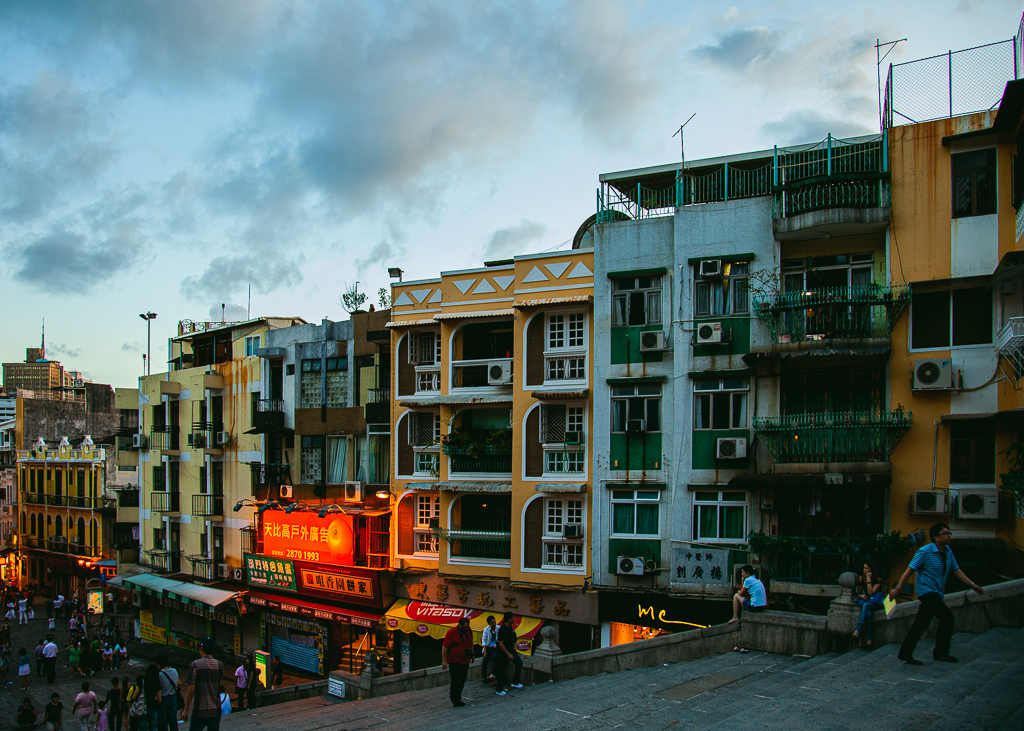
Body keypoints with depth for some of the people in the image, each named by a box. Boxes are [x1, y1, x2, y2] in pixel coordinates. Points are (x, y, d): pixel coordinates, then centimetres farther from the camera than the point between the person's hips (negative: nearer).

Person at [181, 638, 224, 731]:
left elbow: (191, 689, -13)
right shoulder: (220, 665, 3)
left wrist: (186, 710, -4)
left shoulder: (195, 664, -10)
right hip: (216, 710, 4)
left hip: (200, 711, -4)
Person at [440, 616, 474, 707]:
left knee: (462, 681, 8)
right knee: (456, 680, -9)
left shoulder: (469, 631, 5)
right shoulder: (452, 632, -16)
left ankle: (457, 698, 22)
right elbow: (444, 647, -14)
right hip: (454, 661, -6)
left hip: (465, 661, 6)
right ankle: (454, 700, 11)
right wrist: (444, 661, -16)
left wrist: (472, 654, 19)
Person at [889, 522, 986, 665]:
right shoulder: (925, 551, -13)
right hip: (927, 590, -8)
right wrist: (897, 589, -11)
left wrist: (972, 584, 11)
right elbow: (910, 570, -12)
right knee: (947, 617, -14)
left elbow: (956, 570, 17)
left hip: (936, 593, 8)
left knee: (921, 623, 8)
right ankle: (941, 652, -3)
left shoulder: (948, 551, 9)